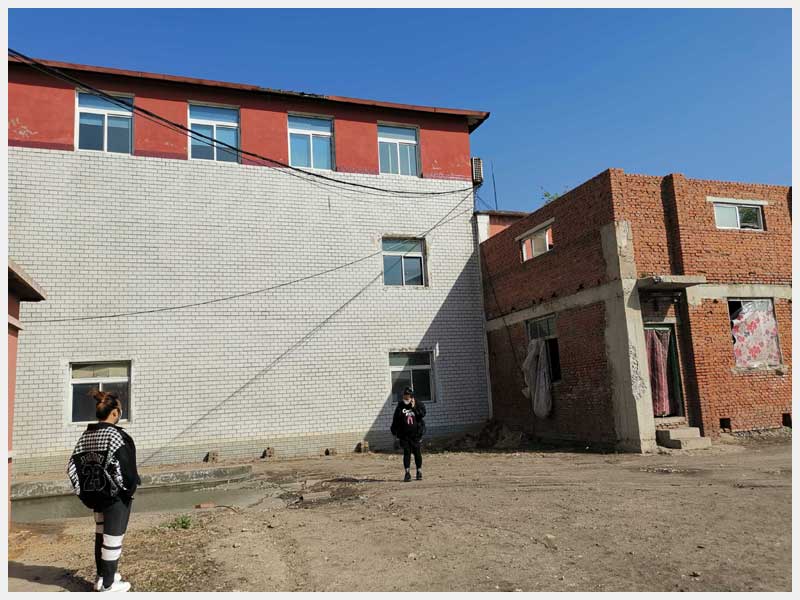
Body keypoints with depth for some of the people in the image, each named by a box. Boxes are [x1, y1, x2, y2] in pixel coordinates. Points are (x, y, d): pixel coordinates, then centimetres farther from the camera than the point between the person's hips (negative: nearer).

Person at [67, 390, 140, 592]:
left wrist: (85, 491, 11)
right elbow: (126, 469, -24)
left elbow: (73, 466, 5)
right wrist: (130, 488, -8)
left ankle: (101, 576, 34)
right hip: (116, 496, -7)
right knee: (113, 538, 5)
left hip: (96, 495, 7)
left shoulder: (86, 435, 2)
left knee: (100, 534, 21)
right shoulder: (116, 435, -21)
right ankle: (108, 584, 16)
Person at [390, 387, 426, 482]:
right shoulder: (400, 406, 3)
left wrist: (414, 408, -18)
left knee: (417, 453, 6)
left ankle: (419, 471, 19)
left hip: (416, 434, 0)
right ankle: (407, 473, 6)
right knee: (406, 453, 0)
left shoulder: (418, 404, 1)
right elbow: (395, 420, 6)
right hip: (404, 434, 1)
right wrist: (394, 431, 5)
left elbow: (422, 414, -13)